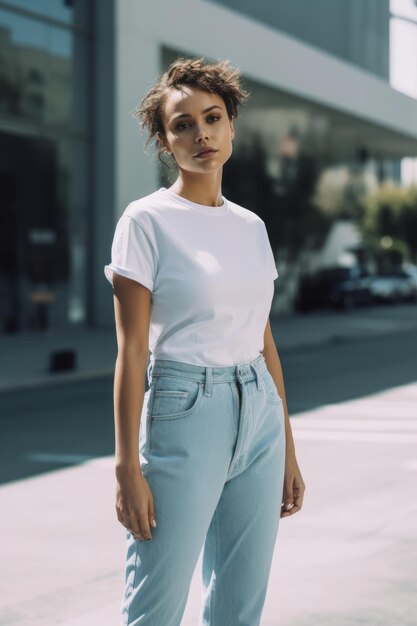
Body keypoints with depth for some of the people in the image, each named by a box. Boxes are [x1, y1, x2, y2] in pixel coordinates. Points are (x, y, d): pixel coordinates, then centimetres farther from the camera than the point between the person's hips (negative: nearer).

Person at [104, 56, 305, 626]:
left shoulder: (251, 226, 11)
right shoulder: (147, 221, -7)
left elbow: (264, 342, 14)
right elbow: (131, 350, -10)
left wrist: (288, 450, 14)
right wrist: (127, 467, -14)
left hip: (259, 417, 6)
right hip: (183, 414, -6)